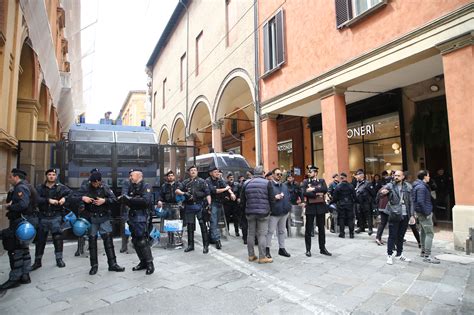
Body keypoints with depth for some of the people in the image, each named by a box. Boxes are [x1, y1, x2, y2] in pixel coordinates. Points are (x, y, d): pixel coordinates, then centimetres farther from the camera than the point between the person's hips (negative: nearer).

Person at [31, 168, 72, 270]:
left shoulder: (60, 187, 2)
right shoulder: (40, 188, 4)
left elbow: (71, 193, -2)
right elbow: (37, 199, -11)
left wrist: (64, 198, -18)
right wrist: (48, 200, -22)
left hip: (55, 216, -2)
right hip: (43, 217, 2)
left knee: (58, 237, -7)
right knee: (40, 239, 10)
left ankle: (59, 259, 7)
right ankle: (37, 261, 24)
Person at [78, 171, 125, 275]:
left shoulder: (105, 188, -1)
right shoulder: (85, 189, 0)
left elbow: (114, 199, -6)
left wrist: (104, 200, -20)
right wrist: (82, 198, -22)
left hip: (104, 217, 0)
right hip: (91, 218, 0)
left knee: (108, 239, -1)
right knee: (92, 240, 7)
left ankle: (112, 264, 6)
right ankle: (94, 265, 20)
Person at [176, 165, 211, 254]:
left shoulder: (202, 181, 4)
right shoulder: (185, 182, 12)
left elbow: (207, 194, -1)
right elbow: (177, 191, 4)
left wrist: (209, 204, -12)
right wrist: (184, 193, -16)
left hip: (199, 206, -3)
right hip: (189, 206, 3)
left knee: (203, 225, -5)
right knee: (190, 226, 10)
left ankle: (206, 245, 1)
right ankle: (190, 245, 22)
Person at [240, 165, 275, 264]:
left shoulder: (246, 183, 4)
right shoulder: (267, 183, -7)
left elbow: (242, 199, 9)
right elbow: (272, 199, -5)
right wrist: (270, 210, 8)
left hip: (250, 212, 4)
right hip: (263, 212, -4)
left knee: (251, 233, 12)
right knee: (262, 234, 1)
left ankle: (251, 255, 21)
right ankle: (262, 257, 4)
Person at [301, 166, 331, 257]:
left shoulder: (322, 181, 8)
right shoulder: (306, 182, 4)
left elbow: (325, 189, -12)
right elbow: (304, 193, -12)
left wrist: (313, 189, -16)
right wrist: (316, 194, -16)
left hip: (321, 207, 2)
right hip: (310, 207, -1)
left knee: (321, 228, 10)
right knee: (308, 229, 3)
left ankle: (322, 248, 21)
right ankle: (308, 249, 12)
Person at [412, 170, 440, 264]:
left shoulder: (422, 186, 14)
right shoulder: (421, 187, -18)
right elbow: (420, 202, -25)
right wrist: (427, 213, -19)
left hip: (421, 213, 11)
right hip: (424, 213, -11)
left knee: (424, 232, 17)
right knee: (429, 233, -9)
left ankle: (423, 251, 27)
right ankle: (427, 256, -7)